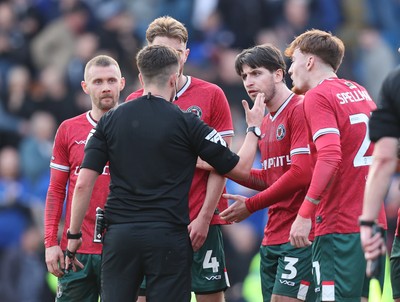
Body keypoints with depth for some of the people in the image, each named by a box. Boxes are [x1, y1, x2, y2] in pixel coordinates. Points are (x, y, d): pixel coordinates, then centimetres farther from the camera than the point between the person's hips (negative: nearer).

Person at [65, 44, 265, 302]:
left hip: (119, 233, 3)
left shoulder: (109, 121, 5)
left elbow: (84, 184, 1)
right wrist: (254, 128, 18)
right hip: (168, 237, -3)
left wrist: (74, 235, 9)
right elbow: (239, 167, 2)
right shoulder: (187, 123, -3)